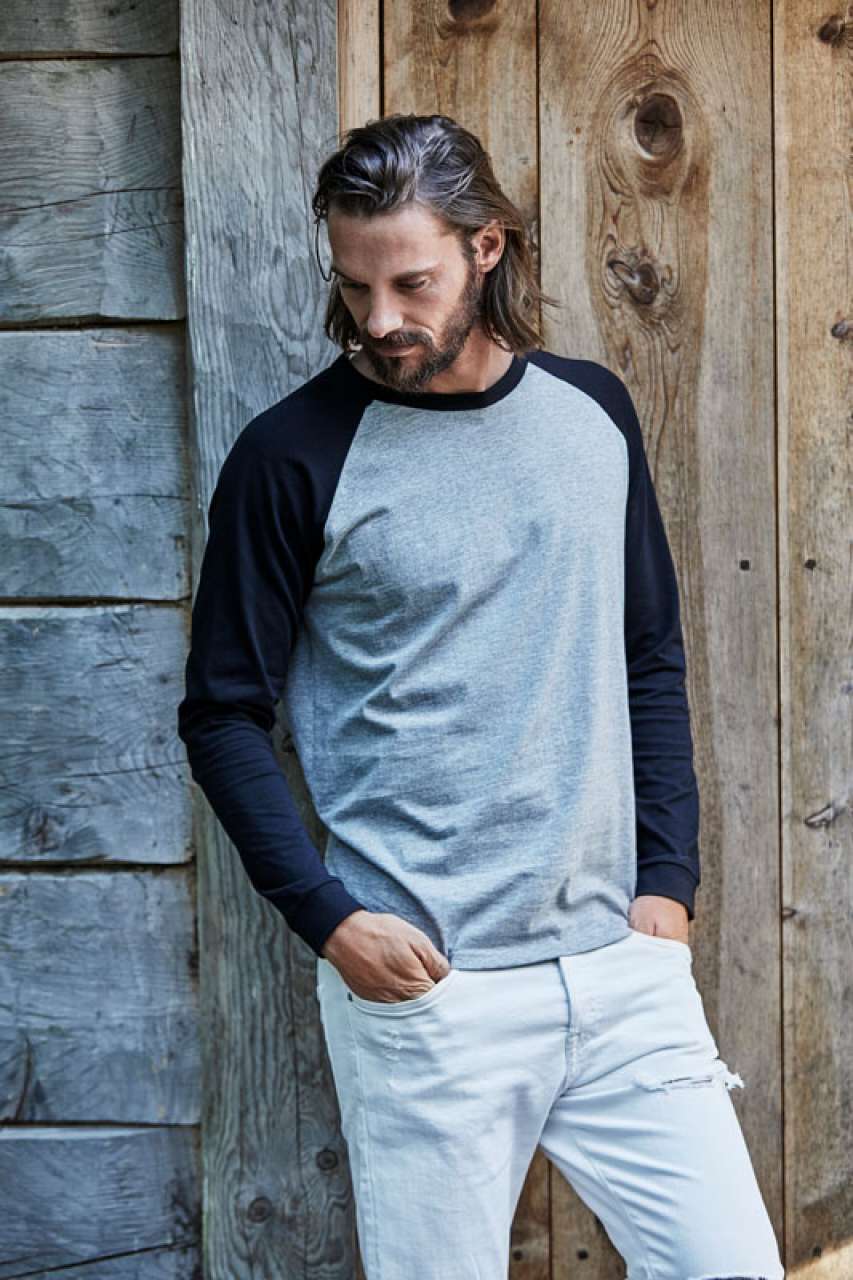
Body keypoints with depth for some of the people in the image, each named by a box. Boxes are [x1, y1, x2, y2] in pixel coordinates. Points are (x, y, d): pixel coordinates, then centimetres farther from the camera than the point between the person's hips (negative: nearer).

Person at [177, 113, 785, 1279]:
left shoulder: (593, 411, 7)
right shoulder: (294, 457, -6)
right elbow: (223, 715, -1)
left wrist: (669, 879, 6)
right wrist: (329, 918, -11)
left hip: (618, 964, 4)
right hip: (422, 988, -4)